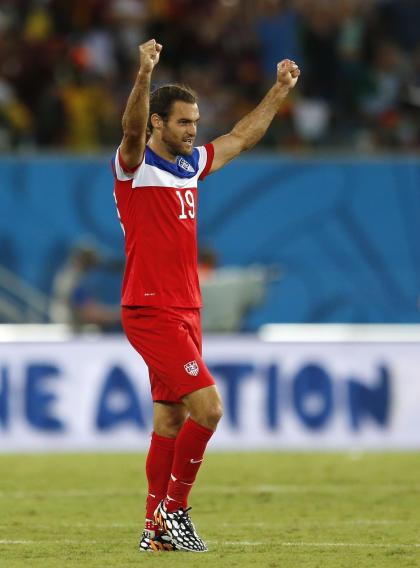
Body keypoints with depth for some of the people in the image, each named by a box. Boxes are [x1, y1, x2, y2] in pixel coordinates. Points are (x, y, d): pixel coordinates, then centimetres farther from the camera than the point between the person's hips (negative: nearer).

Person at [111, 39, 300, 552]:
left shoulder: (191, 164, 14)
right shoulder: (135, 165, -8)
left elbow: (242, 137, 29)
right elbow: (132, 129, -30)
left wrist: (280, 90, 29)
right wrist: (144, 75, -46)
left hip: (184, 312, 8)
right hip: (150, 311, -8)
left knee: (170, 422, 8)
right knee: (208, 405, -15)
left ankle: (156, 528, 13)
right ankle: (174, 508, -5)